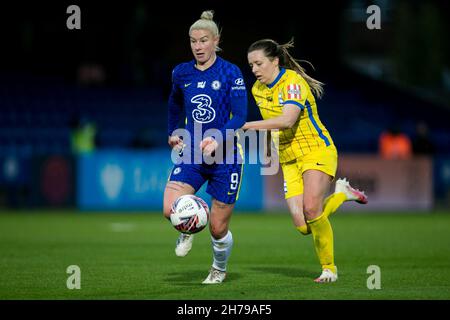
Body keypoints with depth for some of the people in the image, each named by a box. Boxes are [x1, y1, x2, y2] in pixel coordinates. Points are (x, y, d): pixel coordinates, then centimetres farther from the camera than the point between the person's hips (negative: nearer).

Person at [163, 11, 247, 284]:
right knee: (171, 209, -23)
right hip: (192, 154, 3)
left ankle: (219, 269, 35)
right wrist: (173, 132, 20)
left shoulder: (230, 73, -7)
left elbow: (240, 116, -14)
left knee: (218, 229, 2)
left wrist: (218, 141, -28)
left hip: (225, 157, -3)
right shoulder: (182, 73, 5)